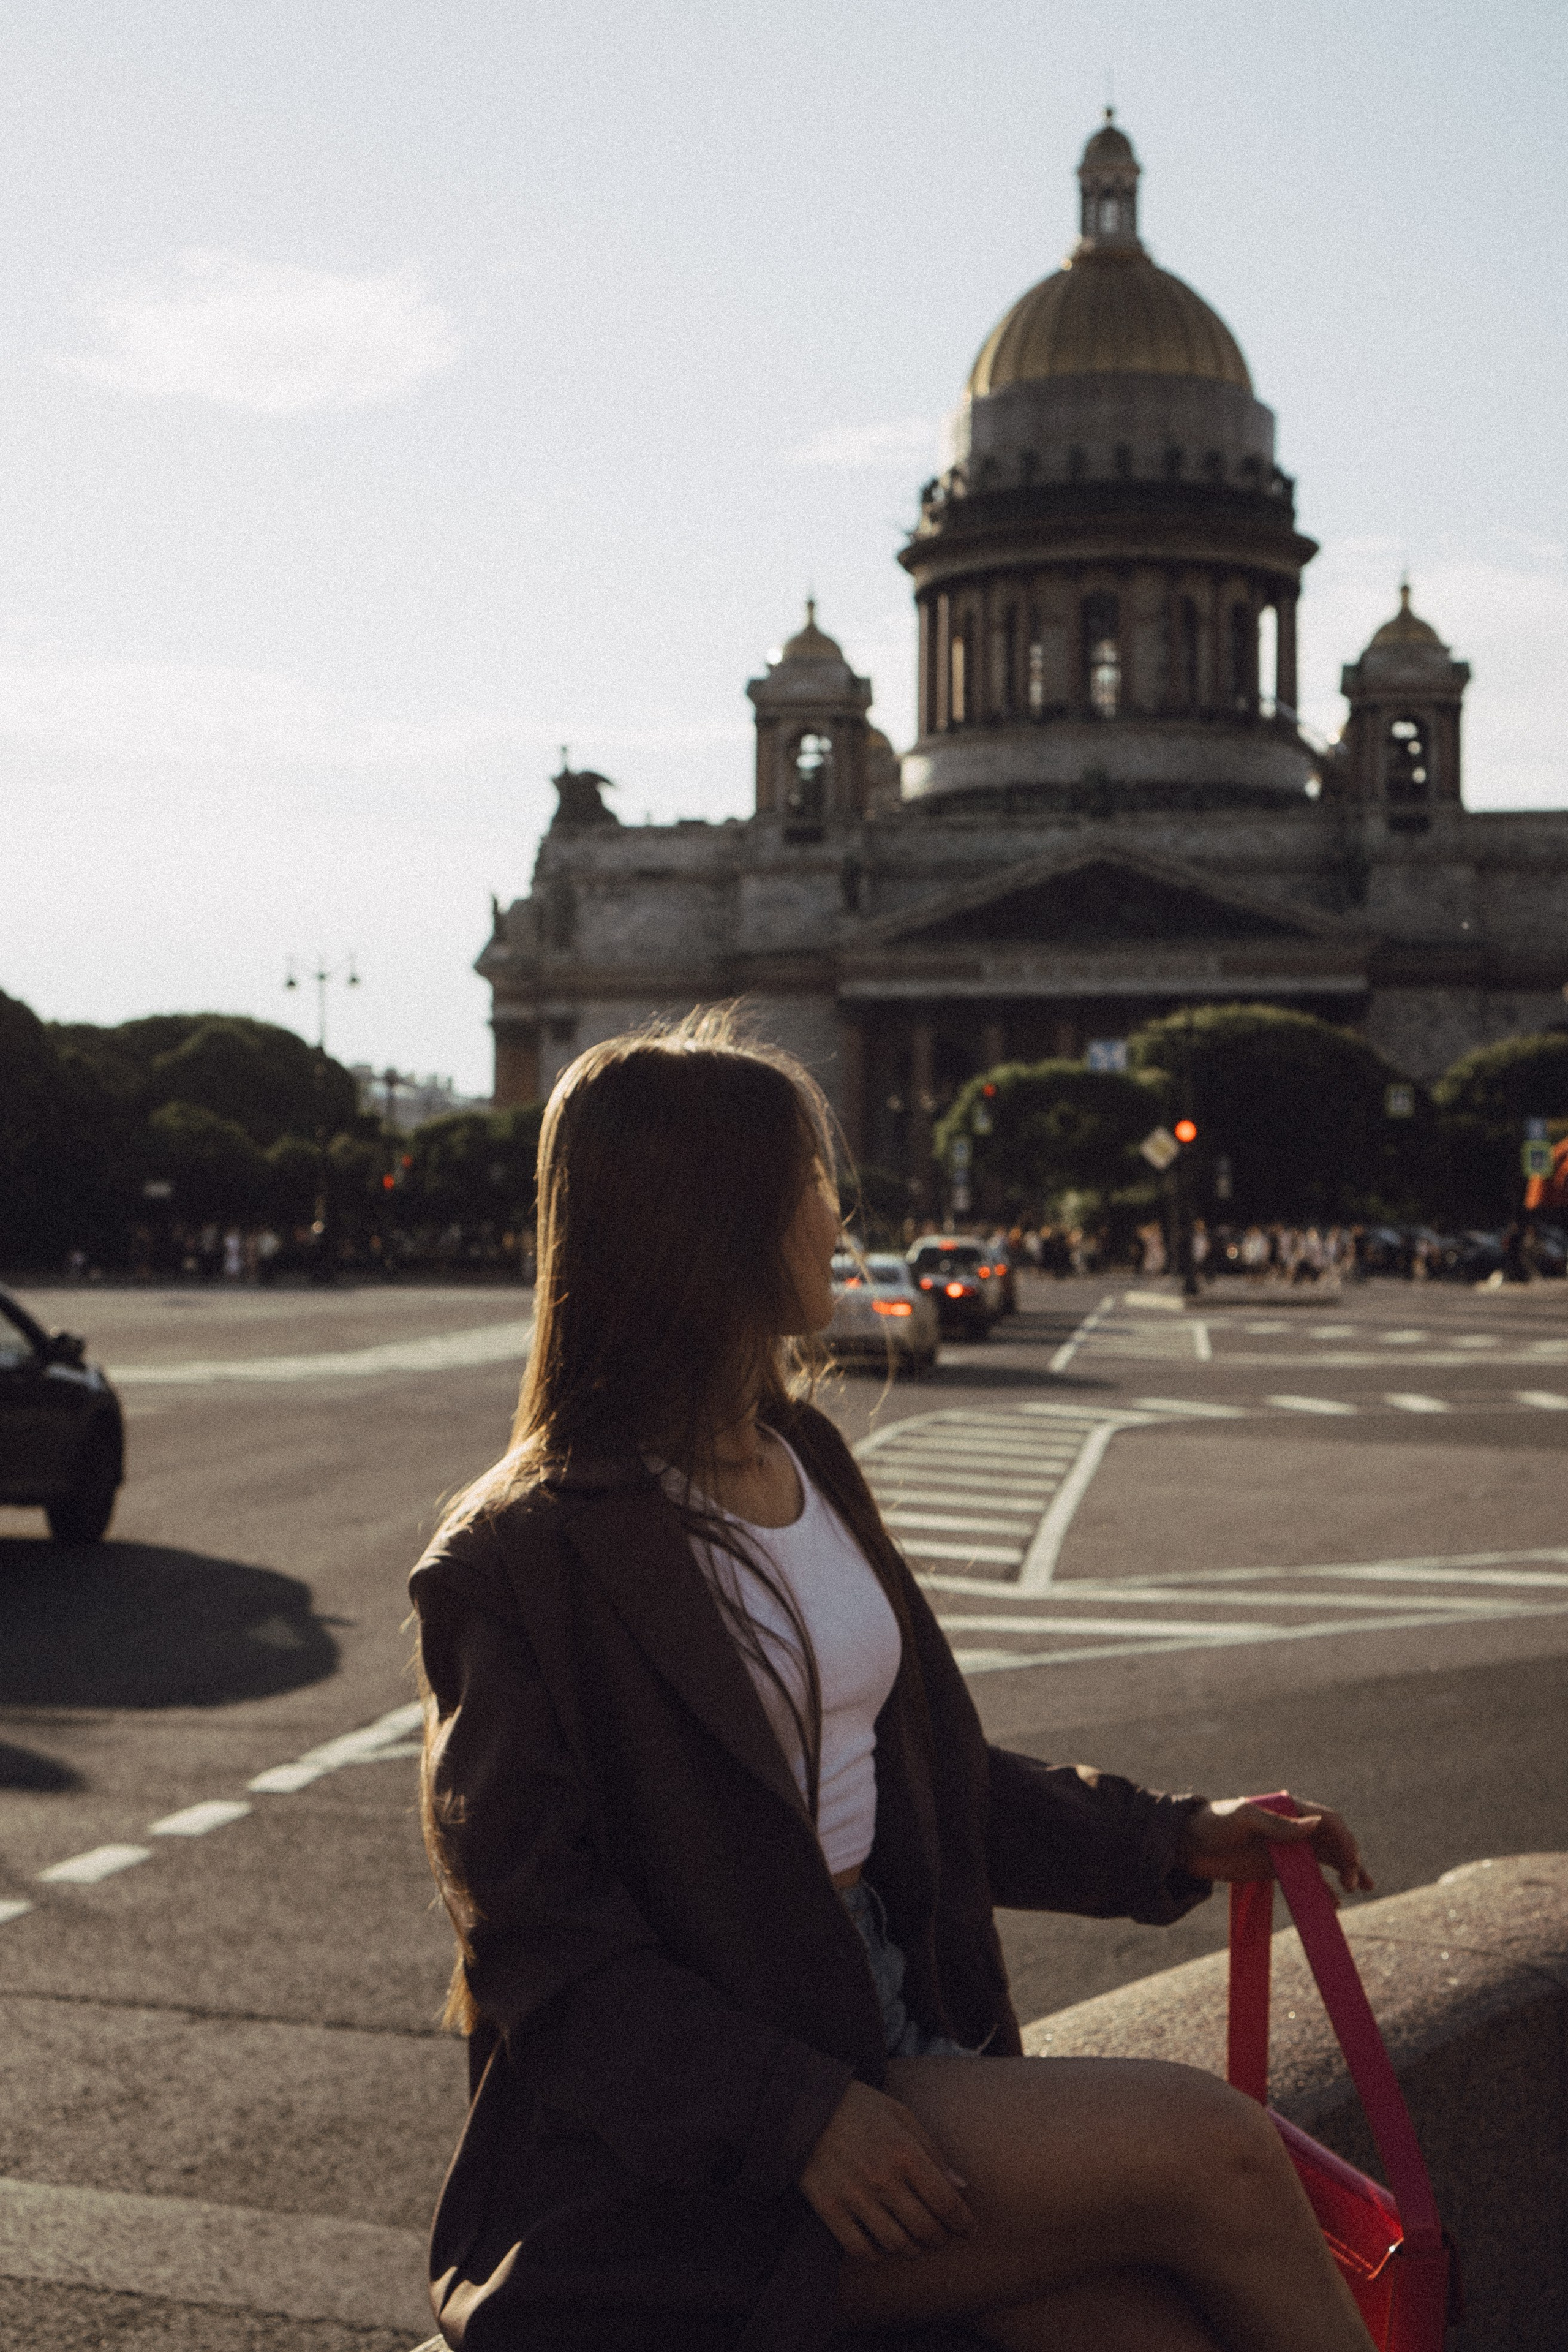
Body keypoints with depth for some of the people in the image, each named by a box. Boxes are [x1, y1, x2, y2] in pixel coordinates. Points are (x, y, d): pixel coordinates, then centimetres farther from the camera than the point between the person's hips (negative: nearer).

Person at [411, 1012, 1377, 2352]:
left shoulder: (802, 1459, 14)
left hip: (887, 2045, 7)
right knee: (1209, 2152, -20)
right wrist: (795, 2115, -22)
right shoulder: (521, 1564, -11)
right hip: (678, 2169, -7)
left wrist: (1168, 1840, 13)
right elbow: (541, 1945, -13)